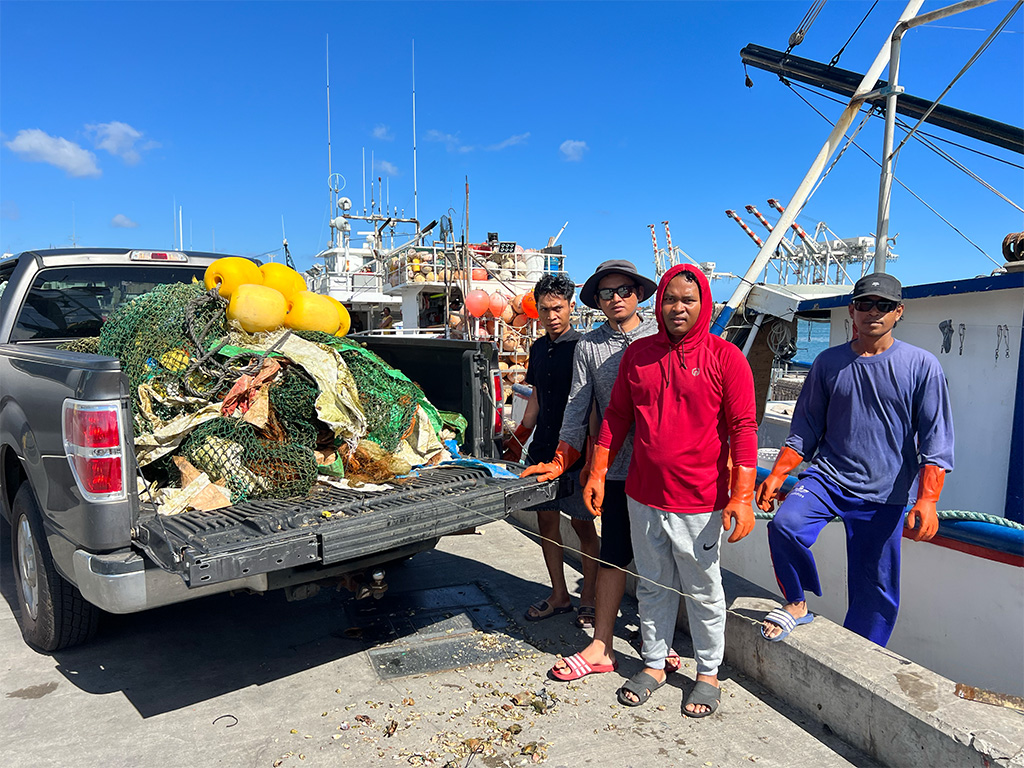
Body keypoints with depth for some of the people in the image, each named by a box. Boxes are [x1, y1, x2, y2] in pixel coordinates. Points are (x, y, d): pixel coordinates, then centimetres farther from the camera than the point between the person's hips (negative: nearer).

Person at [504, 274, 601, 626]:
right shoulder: (538, 348, 12)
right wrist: (518, 439, 20)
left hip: (575, 452, -7)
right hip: (542, 450, 7)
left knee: (582, 525, 4)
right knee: (546, 522, 12)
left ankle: (588, 598, 19)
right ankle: (559, 595, 26)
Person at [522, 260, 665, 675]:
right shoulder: (588, 345, 6)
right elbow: (577, 407, 7)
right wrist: (561, 461, 1)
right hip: (617, 466, 1)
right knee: (613, 556, 6)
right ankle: (602, 647, 16)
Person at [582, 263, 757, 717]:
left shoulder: (725, 357, -7)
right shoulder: (637, 354, 5)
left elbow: (743, 429, -9)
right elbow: (616, 417, 10)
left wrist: (742, 497, -15)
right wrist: (597, 472, 6)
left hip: (699, 503, -3)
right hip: (643, 497, 4)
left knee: (703, 592, 12)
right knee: (652, 586, 17)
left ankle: (708, 673, 32)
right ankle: (654, 663, 35)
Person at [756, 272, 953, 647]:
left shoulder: (922, 366, -1)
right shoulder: (828, 362, 5)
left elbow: (935, 441, -3)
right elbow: (804, 431, 9)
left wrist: (927, 500, -14)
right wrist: (776, 476, -1)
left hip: (884, 494, -1)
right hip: (827, 476, 1)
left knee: (876, 592, 6)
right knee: (785, 524, -27)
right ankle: (796, 604, 0)